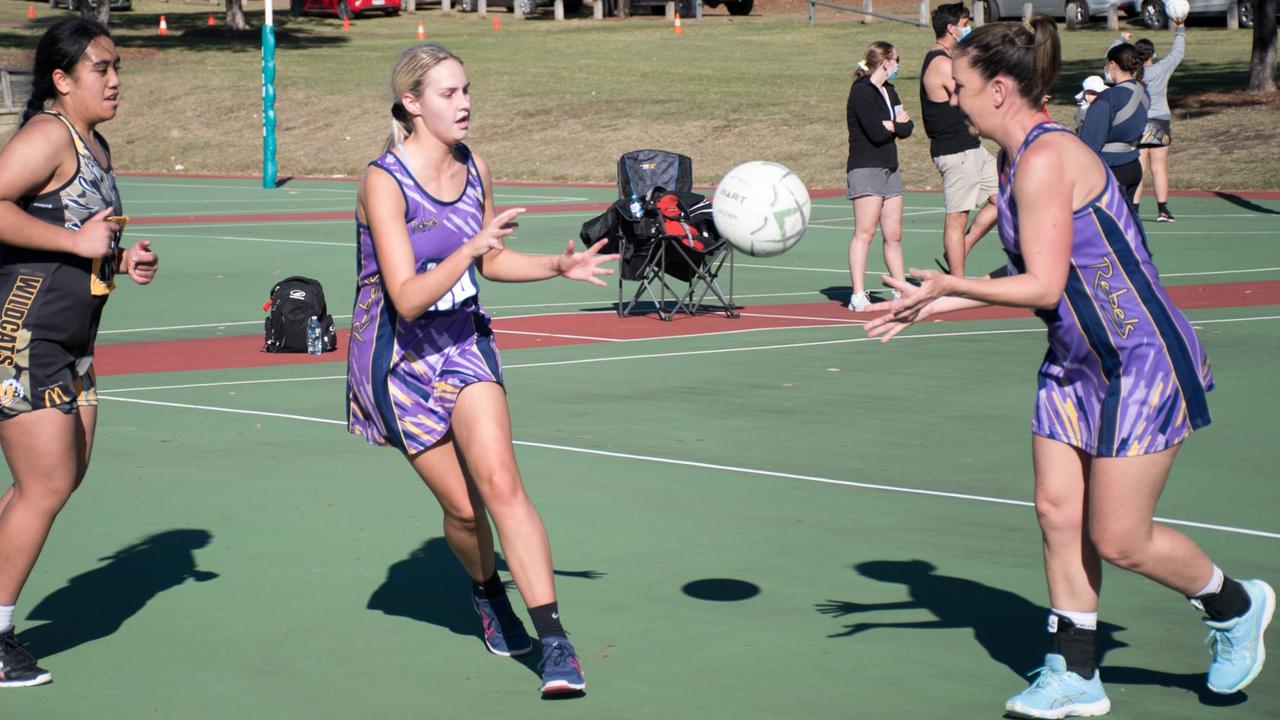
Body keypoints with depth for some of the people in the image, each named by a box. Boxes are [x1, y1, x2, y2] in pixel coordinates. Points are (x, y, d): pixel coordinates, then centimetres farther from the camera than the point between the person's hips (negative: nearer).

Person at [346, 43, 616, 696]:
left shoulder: (474, 167, -2)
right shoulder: (384, 182, -21)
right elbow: (407, 298, -28)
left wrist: (558, 266, 1)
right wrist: (468, 249, -39)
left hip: (464, 343, 4)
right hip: (398, 361, -3)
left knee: (500, 483, -15)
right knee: (462, 506, 3)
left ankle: (555, 643, -19)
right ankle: (487, 593, 37)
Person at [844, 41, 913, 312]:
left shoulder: (889, 91, 18)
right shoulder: (861, 91, -9)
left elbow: (907, 128, 10)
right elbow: (876, 133, -17)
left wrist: (890, 125, -10)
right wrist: (896, 125, 1)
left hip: (890, 168, 8)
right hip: (865, 168, -8)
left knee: (893, 235, 9)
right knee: (865, 232, -12)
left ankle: (901, 292, 15)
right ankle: (858, 296, -13)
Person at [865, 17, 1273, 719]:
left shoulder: (1046, 159, -23)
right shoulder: (1015, 160, 7)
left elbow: (1044, 286, -24)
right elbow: (1030, 277, 13)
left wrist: (949, 285, -19)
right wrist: (932, 306, 11)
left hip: (1142, 362, -9)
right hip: (1076, 363, 9)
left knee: (1119, 540, -3)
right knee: (1058, 512, 6)